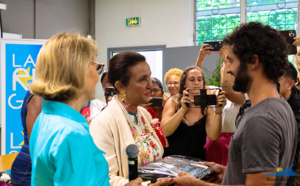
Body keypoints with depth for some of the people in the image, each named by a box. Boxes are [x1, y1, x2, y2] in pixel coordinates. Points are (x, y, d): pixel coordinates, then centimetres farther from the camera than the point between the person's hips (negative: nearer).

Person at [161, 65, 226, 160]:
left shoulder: (207, 107, 5)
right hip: (171, 159, -1)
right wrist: (183, 109, -20)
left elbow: (213, 136, -8)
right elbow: (164, 132, -11)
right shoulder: (174, 102, 3)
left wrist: (218, 111, -19)